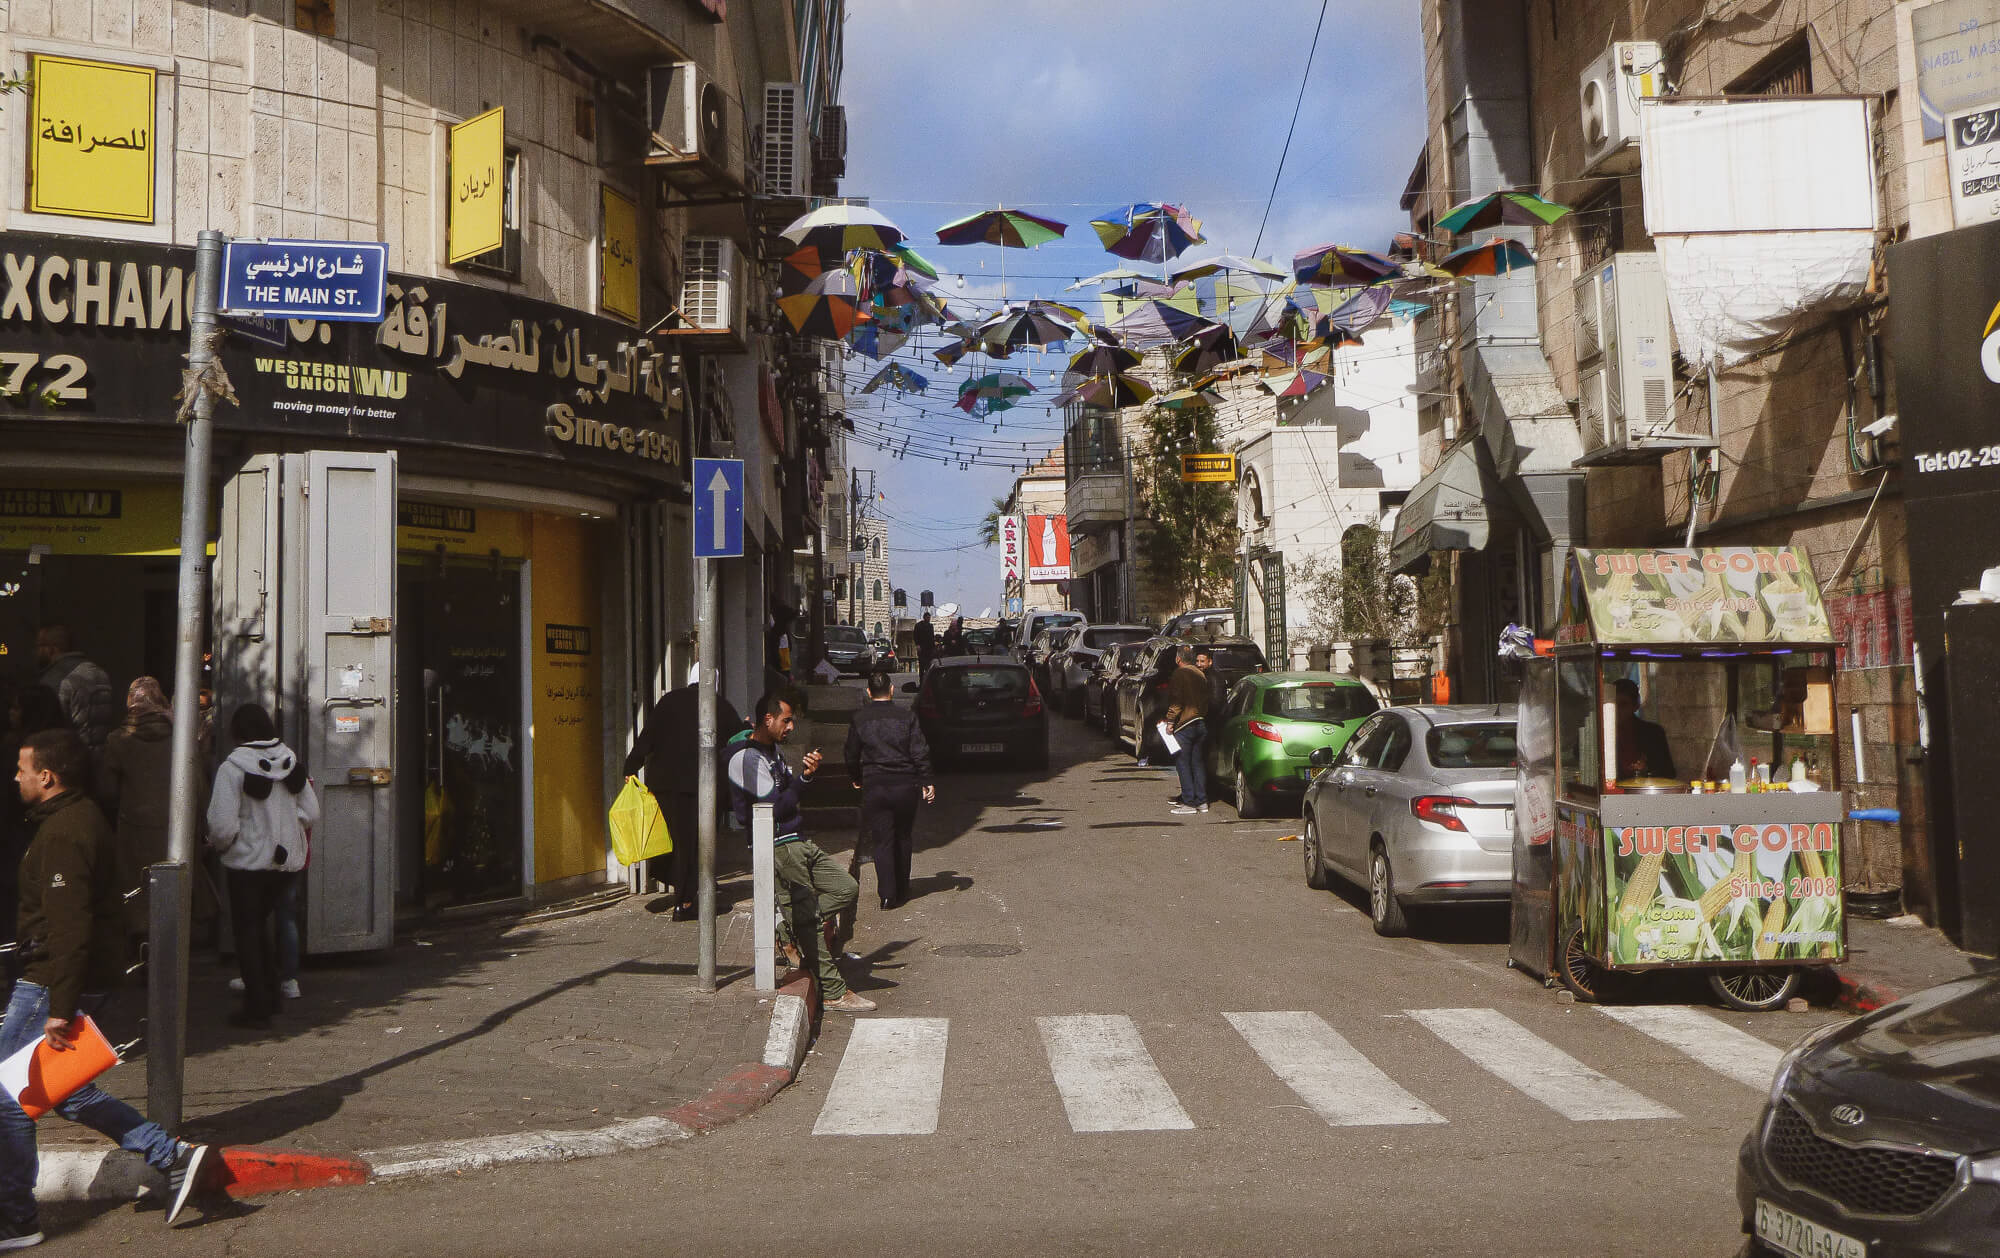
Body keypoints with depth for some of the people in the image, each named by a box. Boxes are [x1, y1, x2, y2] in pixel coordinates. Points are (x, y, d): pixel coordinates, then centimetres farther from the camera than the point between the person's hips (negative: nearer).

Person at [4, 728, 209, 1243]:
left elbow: (69, 927, -25)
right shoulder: (84, 818, 13)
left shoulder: (62, 834, -19)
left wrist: (59, 1008, -25)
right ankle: (173, 1156, 13)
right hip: (94, 973, 10)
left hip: (54, 981, -10)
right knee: (60, 1089, 17)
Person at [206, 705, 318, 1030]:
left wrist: (217, 844, 2)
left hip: (248, 861, -5)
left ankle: (257, 1008, 8)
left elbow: (223, 825, -19)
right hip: (288, 860, 5)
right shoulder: (291, 762, 3)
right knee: (266, 918, 23)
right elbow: (311, 812, 4)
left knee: (247, 930, 6)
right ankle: (270, 992, 27)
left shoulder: (232, 768, -15)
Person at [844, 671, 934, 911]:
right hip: (905, 785, 1)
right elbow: (920, 753, -4)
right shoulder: (907, 716, -2)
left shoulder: (859, 719, 0)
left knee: (881, 840, 2)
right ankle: (902, 890, 24)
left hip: (874, 786, -1)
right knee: (902, 839, 16)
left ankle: (887, 894, -7)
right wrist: (926, 783, 4)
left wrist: (856, 779, 24)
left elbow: (852, 755, 7)